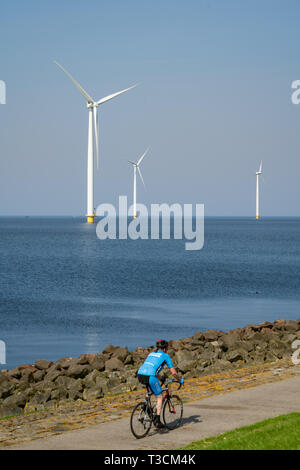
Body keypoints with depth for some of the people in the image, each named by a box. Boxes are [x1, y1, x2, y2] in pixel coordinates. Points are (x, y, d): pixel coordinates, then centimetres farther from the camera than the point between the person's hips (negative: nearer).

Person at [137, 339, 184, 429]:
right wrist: (179, 380, 29)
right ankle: (157, 420, 2)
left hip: (140, 375, 6)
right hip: (150, 377, -6)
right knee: (160, 397, 9)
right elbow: (173, 372, 11)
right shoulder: (165, 356, 13)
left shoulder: (151, 354, 31)